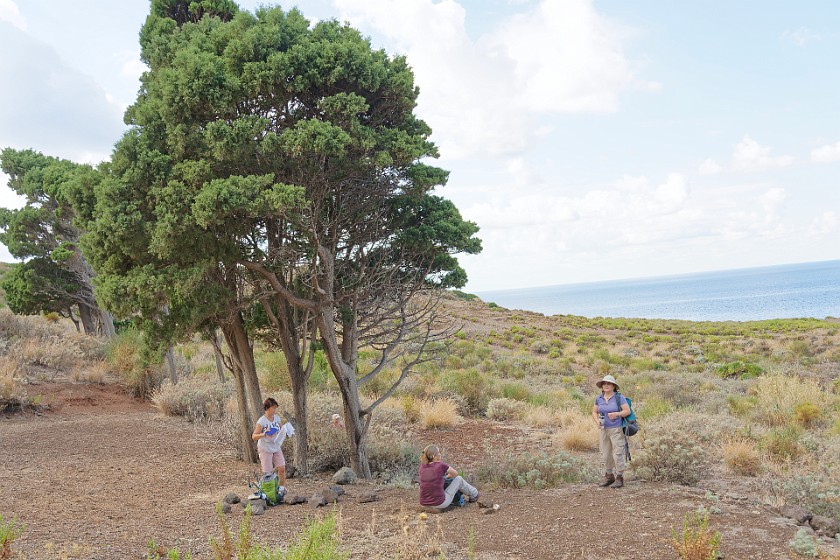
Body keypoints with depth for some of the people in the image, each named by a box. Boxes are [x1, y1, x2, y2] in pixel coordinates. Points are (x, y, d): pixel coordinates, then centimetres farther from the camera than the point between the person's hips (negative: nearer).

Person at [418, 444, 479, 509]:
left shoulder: (422, 465, -2)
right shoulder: (440, 465, -16)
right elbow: (455, 473, 5)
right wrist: (446, 477, 22)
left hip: (424, 503, 5)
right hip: (439, 503, -5)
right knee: (459, 479, 12)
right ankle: (474, 494, 37)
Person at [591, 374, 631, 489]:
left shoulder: (619, 397, -8)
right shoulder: (599, 398, 5)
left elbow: (627, 411, -9)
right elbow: (594, 412, 10)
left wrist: (616, 414, -23)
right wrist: (597, 421, -8)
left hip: (617, 429, -5)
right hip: (604, 429, 5)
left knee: (618, 454, -5)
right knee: (605, 454, 10)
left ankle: (619, 478, 6)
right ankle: (609, 477, 23)